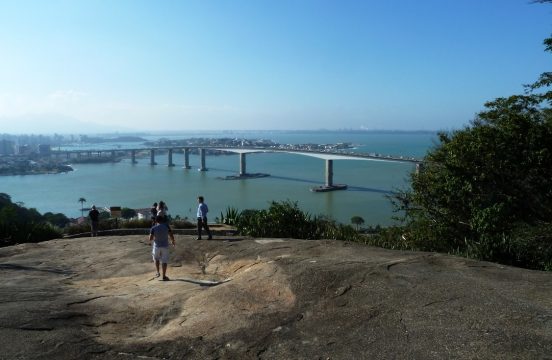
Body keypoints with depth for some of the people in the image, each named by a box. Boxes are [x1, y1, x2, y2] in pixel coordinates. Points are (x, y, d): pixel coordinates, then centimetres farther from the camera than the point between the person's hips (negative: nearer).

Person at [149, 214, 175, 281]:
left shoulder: (153, 228, -8)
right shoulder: (166, 226, -7)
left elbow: (150, 239, -10)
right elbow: (171, 235, -6)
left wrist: (151, 240, 14)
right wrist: (173, 241, 12)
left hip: (157, 246, 0)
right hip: (165, 246, 0)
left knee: (156, 258, 25)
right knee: (164, 261, 8)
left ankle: (157, 272, 18)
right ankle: (164, 276, 11)